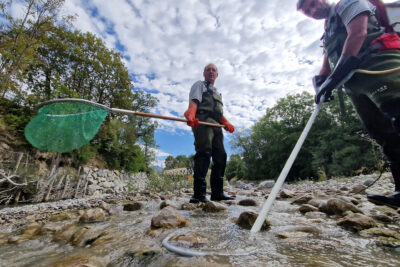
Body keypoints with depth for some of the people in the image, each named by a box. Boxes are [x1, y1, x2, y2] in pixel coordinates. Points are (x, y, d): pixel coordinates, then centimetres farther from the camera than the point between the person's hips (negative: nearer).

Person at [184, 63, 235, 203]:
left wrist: (227, 123, 12)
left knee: (220, 156, 1)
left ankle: (217, 192, 7)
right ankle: (199, 194, -19)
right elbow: (193, 102, -5)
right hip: (203, 122, -7)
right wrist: (191, 116, -25)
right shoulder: (199, 85, 15)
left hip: (216, 126, 7)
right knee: (204, 154, -20)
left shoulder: (217, 92, 37)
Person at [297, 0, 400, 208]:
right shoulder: (329, 34, 31)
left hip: (379, 63, -7)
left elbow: (358, 34, -9)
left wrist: (334, 77, -18)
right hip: (356, 83, 7)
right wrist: (320, 83, -1)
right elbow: (327, 67, 23)